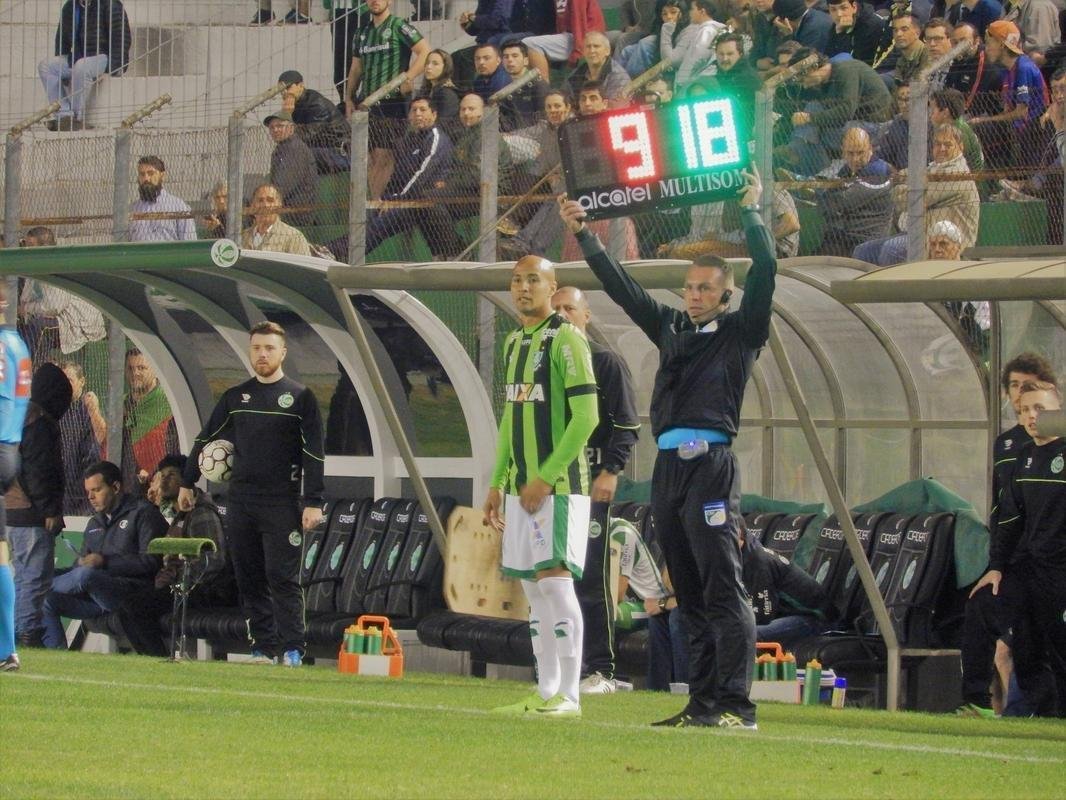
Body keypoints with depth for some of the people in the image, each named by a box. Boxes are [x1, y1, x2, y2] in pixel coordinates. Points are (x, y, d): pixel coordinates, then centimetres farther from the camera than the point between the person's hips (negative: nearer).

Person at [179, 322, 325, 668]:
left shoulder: (300, 397, 0)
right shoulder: (235, 397, 13)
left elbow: (314, 454, -4)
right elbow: (206, 440, 19)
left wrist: (313, 503, -11)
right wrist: (187, 483, 16)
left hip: (281, 504, -5)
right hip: (240, 501, 5)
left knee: (283, 577, -10)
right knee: (250, 578, 4)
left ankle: (292, 650, -10)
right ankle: (263, 648, 8)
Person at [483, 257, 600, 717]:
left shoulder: (565, 339, -10)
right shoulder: (514, 342, 17)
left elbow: (586, 416, -15)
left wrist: (546, 478, -17)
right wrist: (497, 484, 20)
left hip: (559, 484, -8)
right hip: (522, 485, 8)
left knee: (554, 580, -12)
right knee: (532, 588, 8)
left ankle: (568, 696, -11)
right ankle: (546, 693, 12)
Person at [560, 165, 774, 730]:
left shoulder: (740, 332, 3)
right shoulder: (670, 328, 19)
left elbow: (763, 273, -8)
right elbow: (622, 287, 24)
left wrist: (752, 213, -9)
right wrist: (583, 235, 24)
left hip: (711, 465, -7)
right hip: (668, 466, 7)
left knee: (723, 588, -12)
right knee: (689, 594, 6)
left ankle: (735, 705, -17)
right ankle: (703, 703, 7)